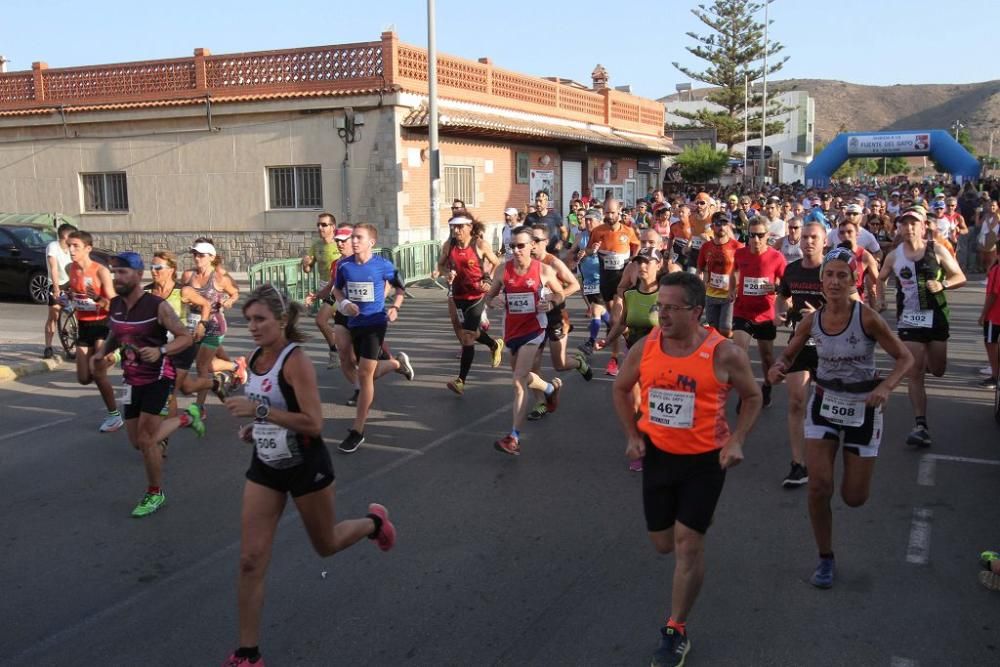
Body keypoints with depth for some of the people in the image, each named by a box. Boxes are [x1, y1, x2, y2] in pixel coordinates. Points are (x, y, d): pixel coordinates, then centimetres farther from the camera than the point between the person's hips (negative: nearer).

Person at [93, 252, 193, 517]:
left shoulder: (157, 306, -18)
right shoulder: (114, 305, 1)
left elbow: (186, 337, -14)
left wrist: (160, 351, -31)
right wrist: (102, 352, 0)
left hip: (158, 378, -7)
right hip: (132, 381, 7)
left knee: (145, 439, -8)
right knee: (137, 441, 11)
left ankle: (155, 493, 10)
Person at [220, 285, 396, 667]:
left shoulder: (296, 361, -22)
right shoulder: (256, 358, 1)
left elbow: (314, 424, -28)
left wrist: (259, 411, -33)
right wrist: (254, 428, 1)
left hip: (305, 466, -6)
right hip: (265, 467, 6)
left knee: (326, 545, 16)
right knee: (251, 559, -1)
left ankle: (374, 521, 49)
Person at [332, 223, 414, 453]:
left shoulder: (383, 265, -10)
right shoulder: (344, 266, -3)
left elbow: (400, 288, 4)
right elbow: (337, 289, 13)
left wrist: (395, 307, -12)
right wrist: (344, 303, -7)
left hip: (375, 323, -5)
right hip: (354, 324, 5)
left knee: (364, 374, -10)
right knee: (371, 373, 16)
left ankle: (357, 431, -1)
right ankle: (398, 363, 50)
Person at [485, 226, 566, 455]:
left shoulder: (544, 270, -8)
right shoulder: (503, 269, -2)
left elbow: (560, 295, 7)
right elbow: (489, 295, 8)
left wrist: (550, 303, -15)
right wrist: (493, 301, -15)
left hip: (533, 329, -5)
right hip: (512, 329, 5)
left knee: (519, 382, -16)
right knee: (521, 377, 23)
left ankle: (514, 438, -14)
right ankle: (551, 387, 56)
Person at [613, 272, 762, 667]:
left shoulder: (724, 354, -16)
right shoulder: (644, 349, -8)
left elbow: (753, 398, 0)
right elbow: (621, 389, 10)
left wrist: (736, 442, -11)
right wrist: (633, 435, 2)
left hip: (705, 460, -3)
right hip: (658, 455, 4)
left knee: (688, 544, -3)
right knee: (664, 544, 14)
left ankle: (676, 632, 13)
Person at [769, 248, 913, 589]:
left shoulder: (867, 318, -17)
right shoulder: (812, 321, -8)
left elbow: (905, 358, -10)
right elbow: (789, 354, 7)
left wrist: (885, 387, -29)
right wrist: (778, 368, -17)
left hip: (863, 408, -2)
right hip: (824, 404, 2)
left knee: (854, 498, 4)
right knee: (819, 486, -9)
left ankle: (855, 464, 43)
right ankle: (825, 559, 12)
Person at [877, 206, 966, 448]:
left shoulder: (937, 250, -5)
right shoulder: (894, 256, -1)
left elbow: (960, 278, 0)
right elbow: (880, 279, 15)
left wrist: (942, 285, -20)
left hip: (936, 316, 0)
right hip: (909, 319, 0)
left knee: (937, 371, 10)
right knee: (914, 373, -6)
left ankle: (927, 357, 48)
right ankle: (921, 425, -6)